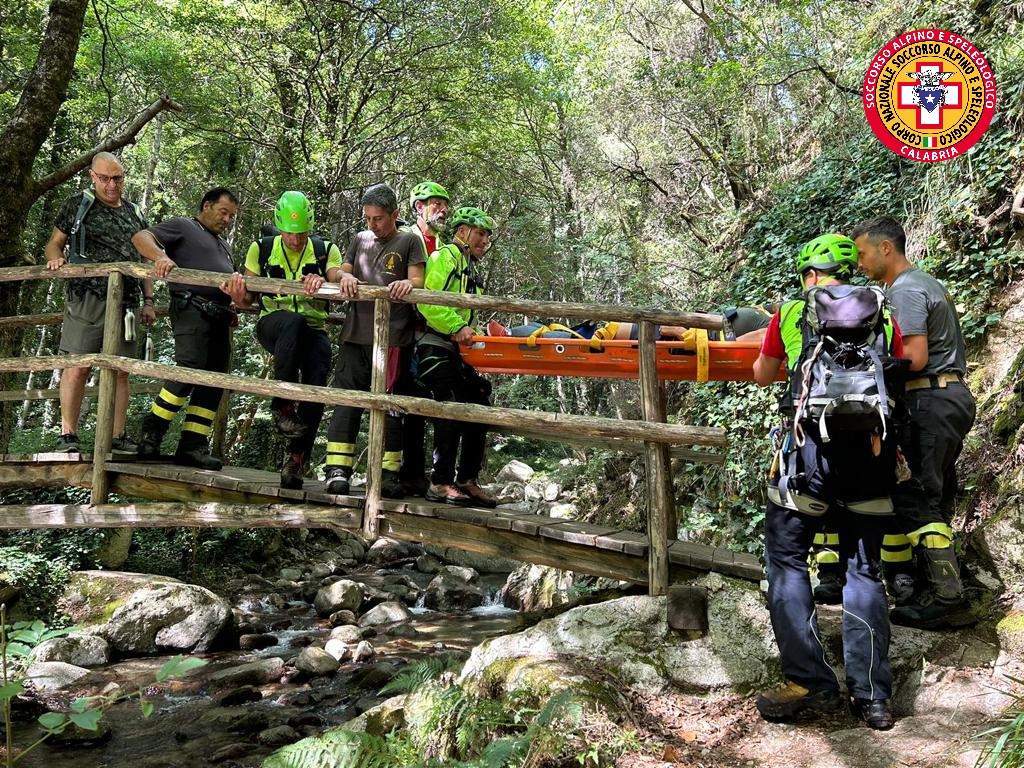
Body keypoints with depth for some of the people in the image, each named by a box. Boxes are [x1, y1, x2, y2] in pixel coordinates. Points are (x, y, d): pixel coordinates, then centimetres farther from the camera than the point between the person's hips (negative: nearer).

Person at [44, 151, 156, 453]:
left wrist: (148, 301, 13)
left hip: (125, 302, 4)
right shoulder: (78, 205, 9)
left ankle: (118, 436, 7)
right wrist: (55, 258, -13)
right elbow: (54, 243, 11)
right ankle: (68, 434, -4)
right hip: (87, 299, -3)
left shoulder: (134, 214, 18)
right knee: (78, 367, -9)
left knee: (121, 370, 2)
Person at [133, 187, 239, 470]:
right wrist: (160, 256, -25)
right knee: (190, 369, -24)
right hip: (192, 309, -8)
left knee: (213, 382, -1)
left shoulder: (224, 245, 33)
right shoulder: (183, 227, 10)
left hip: (219, 317, 8)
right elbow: (141, 237, -4)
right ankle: (152, 431, -14)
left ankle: (193, 446, -1)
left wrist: (233, 309, 19)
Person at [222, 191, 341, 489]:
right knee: (293, 321, -39)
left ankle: (296, 459, -3)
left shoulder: (326, 250, 7)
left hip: (313, 330, 1)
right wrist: (237, 291, -18)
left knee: (316, 389, -21)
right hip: (272, 324, -1)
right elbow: (246, 299, 7)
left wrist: (323, 282, -35)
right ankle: (283, 404, -30)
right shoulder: (262, 249, 8)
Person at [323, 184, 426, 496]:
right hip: (356, 333, 3)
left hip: (393, 336, -3)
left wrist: (408, 283, -24)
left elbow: (418, 280, 0)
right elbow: (338, 272, 17)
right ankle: (337, 468, -4)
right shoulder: (360, 240, 21)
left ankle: (388, 471, 2)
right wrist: (345, 276, -7)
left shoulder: (409, 241, 9)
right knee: (347, 399, -3)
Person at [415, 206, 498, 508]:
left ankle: (467, 480, 13)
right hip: (436, 346, -10)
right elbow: (427, 302, -17)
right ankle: (440, 483, -9)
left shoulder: (469, 269, 27)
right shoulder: (445, 256, -4)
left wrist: (478, 334, 7)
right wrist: (457, 327, -23)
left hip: (458, 350, 10)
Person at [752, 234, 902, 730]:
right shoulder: (882, 319, 14)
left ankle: (810, 684, 4)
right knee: (864, 569, 12)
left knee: (787, 559, 8)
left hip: (814, 448, -3)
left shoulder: (791, 312, 9)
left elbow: (761, 377, 22)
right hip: (873, 450, 3)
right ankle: (872, 695, 12)